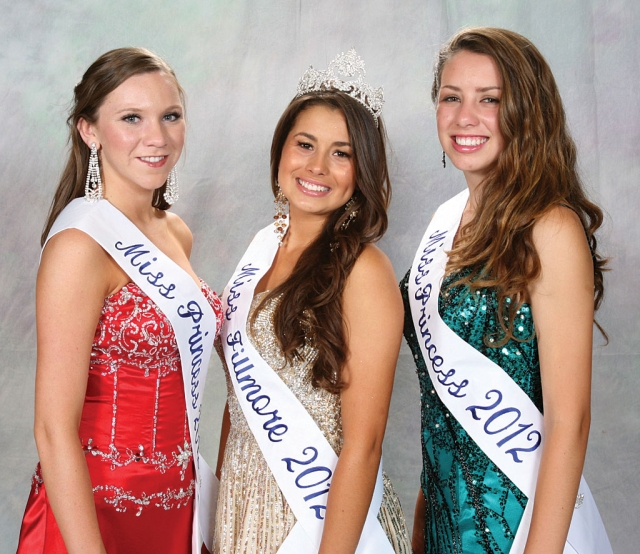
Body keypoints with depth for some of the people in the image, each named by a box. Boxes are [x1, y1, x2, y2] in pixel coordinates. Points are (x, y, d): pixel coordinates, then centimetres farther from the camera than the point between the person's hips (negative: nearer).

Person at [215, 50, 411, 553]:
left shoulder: (363, 271, -17)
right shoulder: (266, 245, 2)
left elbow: (363, 443, -19)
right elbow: (241, 389, 9)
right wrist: (218, 503, 9)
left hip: (320, 513, -6)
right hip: (242, 503, 6)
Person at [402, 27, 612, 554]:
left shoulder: (551, 229, -17)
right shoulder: (448, 219, 4)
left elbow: (568, 419, -19)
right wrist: (427, 502, 11)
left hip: (515, 508, -6)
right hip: (447, 498, 7)